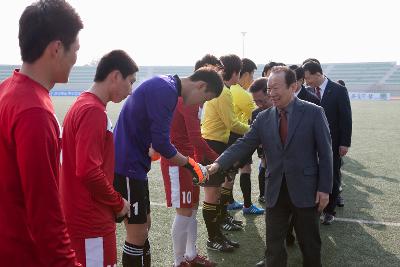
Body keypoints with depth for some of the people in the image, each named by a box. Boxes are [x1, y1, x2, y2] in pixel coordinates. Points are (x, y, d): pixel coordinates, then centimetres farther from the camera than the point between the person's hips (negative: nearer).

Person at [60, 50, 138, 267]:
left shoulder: (84, 105, 10)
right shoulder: (93, 111, -20)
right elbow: (88, 171, -26)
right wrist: (118, 203, -13)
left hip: (86, 215, 10)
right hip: (92, 220, -10)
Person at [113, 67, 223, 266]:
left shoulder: (165, 87, 13)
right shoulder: (166, 90, -18)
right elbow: (161, 143, -22)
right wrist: (189, 163, -8)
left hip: (133, 164, 10)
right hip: (127, 167, -10)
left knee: (143, 226, 17)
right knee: (138, 233, -1)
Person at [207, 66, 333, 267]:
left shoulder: (313, 113, -6)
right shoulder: (263, 118, 3)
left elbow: (325, 153, -5)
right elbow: (243, 145, -4)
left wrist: (324, 188, -8)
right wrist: (218, 164, -18)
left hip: (305, 190, -2)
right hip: (275, 190, 3)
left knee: (310, 243, 13)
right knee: (273, 244, 10)